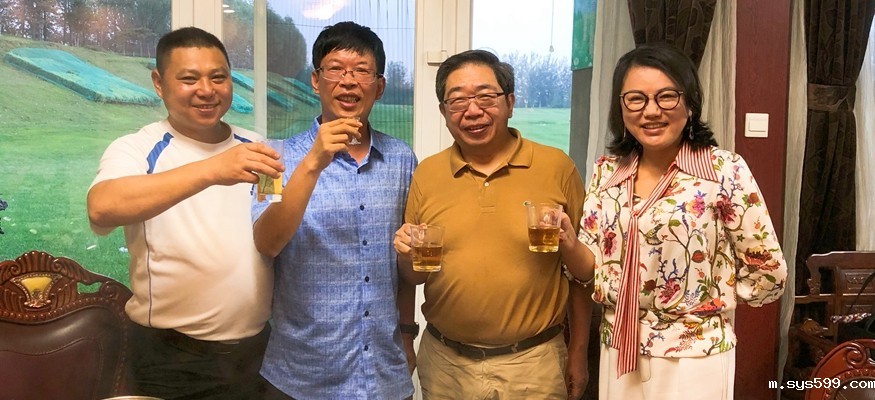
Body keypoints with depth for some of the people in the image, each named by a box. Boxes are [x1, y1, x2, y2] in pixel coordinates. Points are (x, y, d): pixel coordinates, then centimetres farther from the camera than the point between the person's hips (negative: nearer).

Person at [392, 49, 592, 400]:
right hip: (444, 362, 2)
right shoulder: (426, 174, 0)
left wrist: (578, 353, 2)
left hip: (534, 362, -2)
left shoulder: (556, 167, -7)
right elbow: (413, 277, 8)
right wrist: (408, 255, -13)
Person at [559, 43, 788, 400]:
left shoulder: (725, 170, -14)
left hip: (693, 358, -4)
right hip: (618, 353, 4)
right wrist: (569, 243, -16)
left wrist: (702, 303, 2)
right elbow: (591, 269, 3)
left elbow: (768, 274, -6)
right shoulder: (607, 172, -1)